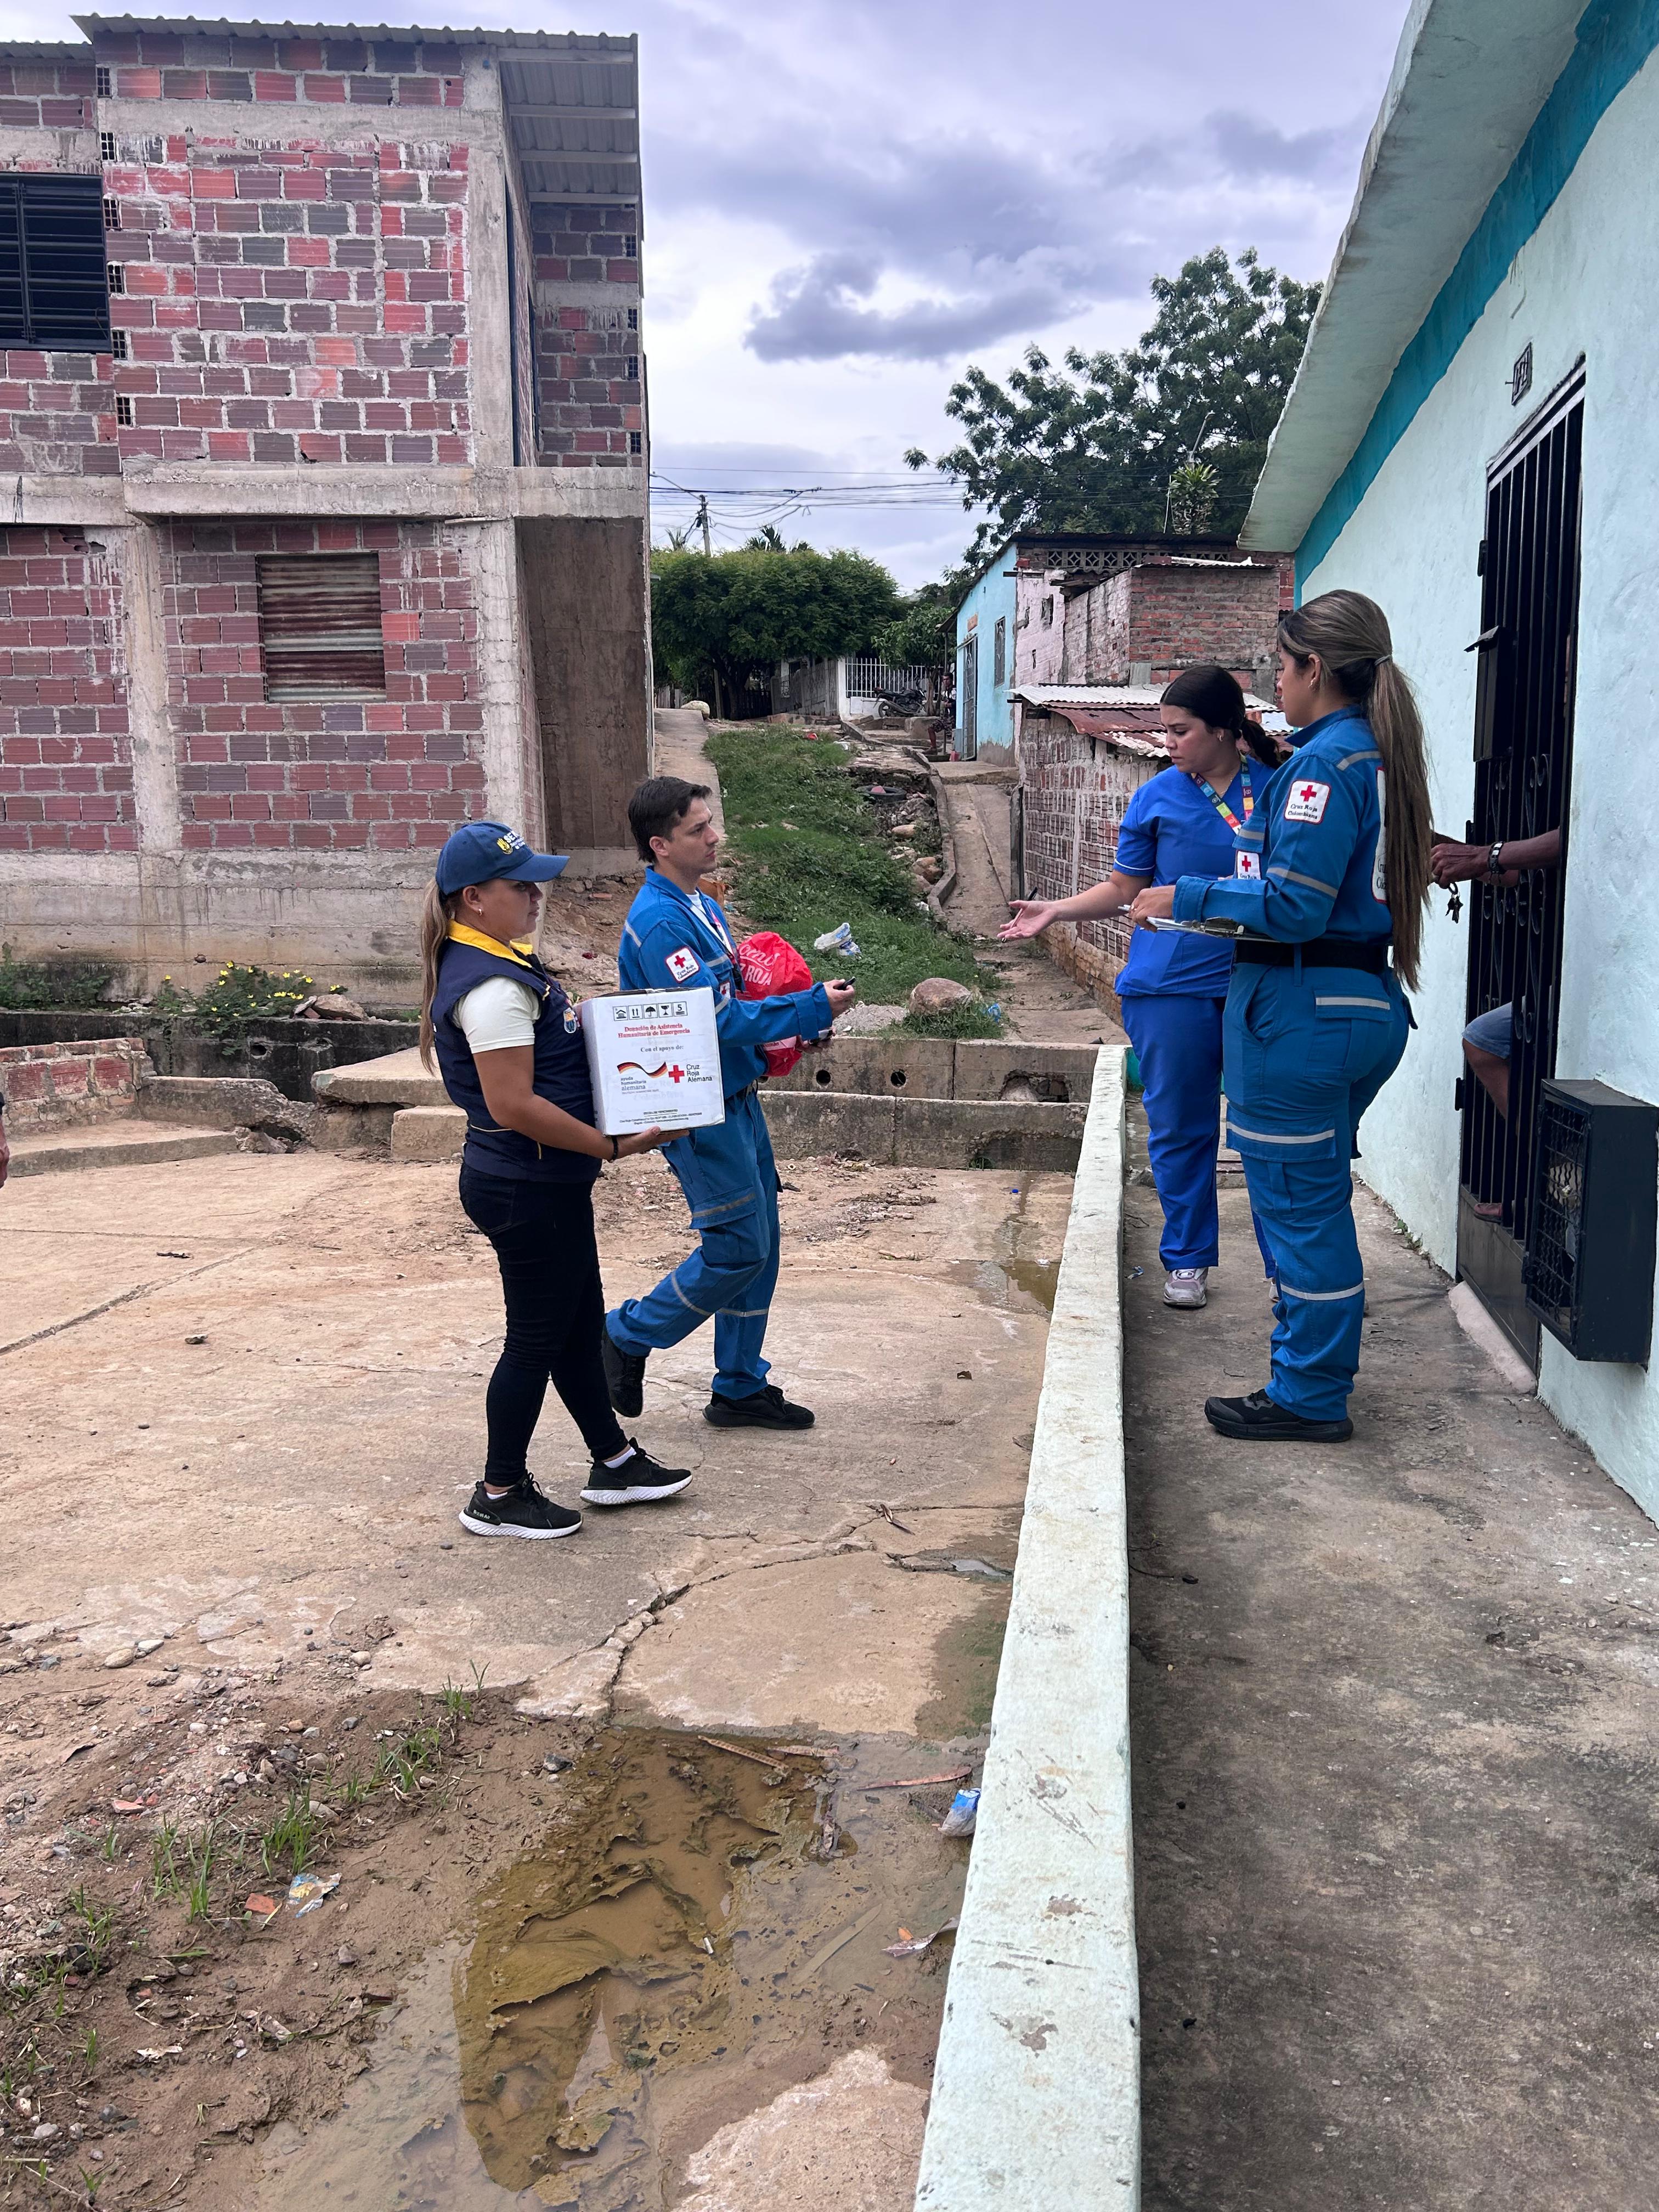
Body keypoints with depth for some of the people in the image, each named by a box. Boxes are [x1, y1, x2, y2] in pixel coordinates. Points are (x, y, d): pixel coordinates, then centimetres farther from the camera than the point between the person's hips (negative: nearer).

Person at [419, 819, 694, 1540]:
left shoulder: (503, 966, 10)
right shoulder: (493, 987, -23)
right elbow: (513, 1105, -27)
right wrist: (612, 1147, -20)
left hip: (544, 1184, 10)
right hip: (527, 1189, -10)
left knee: (580, 1326, 19)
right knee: (538, 1339, 3)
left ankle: (614, 1463, 33)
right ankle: (500, 1495, 18)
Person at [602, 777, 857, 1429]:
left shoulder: (702, 906, 11)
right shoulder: (659, 922, -20)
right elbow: (715, 1017, -24)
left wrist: (783, 1028, 3)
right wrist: (814, 1010, -21)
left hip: (735, 1099, 9)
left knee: (758, 1245, 12)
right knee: (738, 1247, -4)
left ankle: (740, 1388, 24)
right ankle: (627, 1337, 15)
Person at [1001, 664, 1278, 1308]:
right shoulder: (1158, 797, 3)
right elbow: (1125, 888, 9)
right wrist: (1054, 910, -1)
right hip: (1173, 988, 0)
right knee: (1179, 1129, 7)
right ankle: (1187, 1259, 22)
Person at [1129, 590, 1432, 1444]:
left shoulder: (1325, 762, -15)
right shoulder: (1382, 757, 12)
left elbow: (1296, 907, -21)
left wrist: (1189, 898, -10)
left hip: (1301, 1011, -10)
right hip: (1369, 1004, 10)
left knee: (1298, 1202, 1)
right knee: (1314, 1196, 20)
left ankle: (1309, 1398, 12)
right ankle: (1312, 1367, 32)